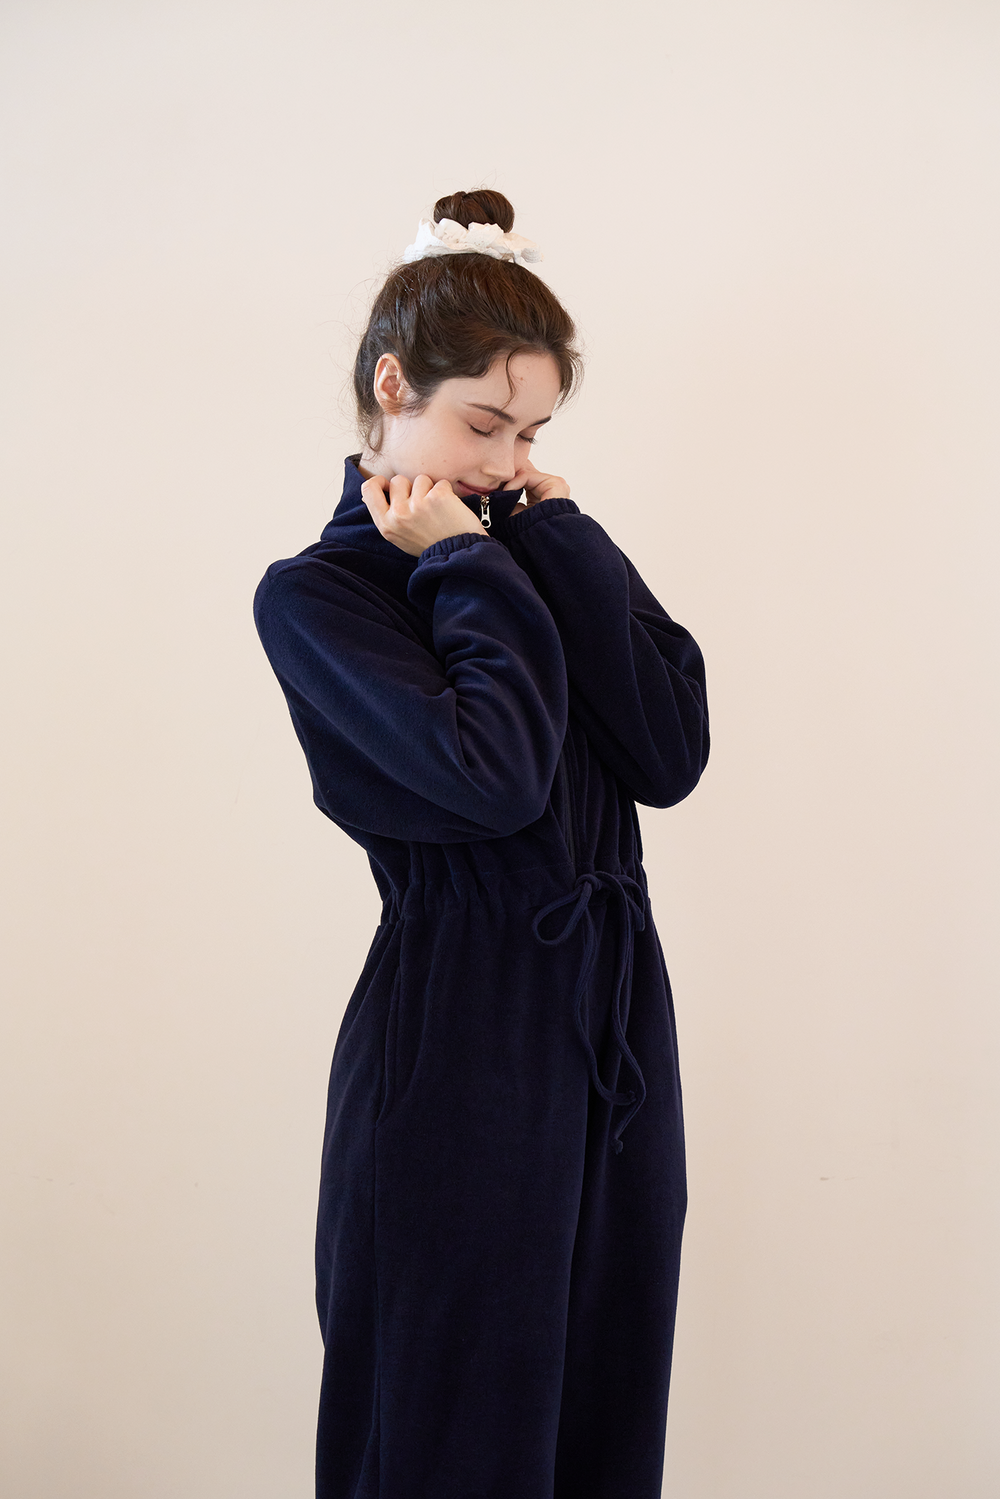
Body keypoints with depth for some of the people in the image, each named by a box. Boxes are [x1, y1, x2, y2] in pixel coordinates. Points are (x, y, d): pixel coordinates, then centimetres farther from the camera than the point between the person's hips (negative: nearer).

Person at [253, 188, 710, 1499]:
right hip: (459, 1041, -5)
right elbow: (494, 775, -21)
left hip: (618, 1023, 5)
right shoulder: (315, 595, -5)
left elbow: (672, 756, -3)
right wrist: (465, 568, -9)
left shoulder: (534, 554, 10)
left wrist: (562, 544, -2)